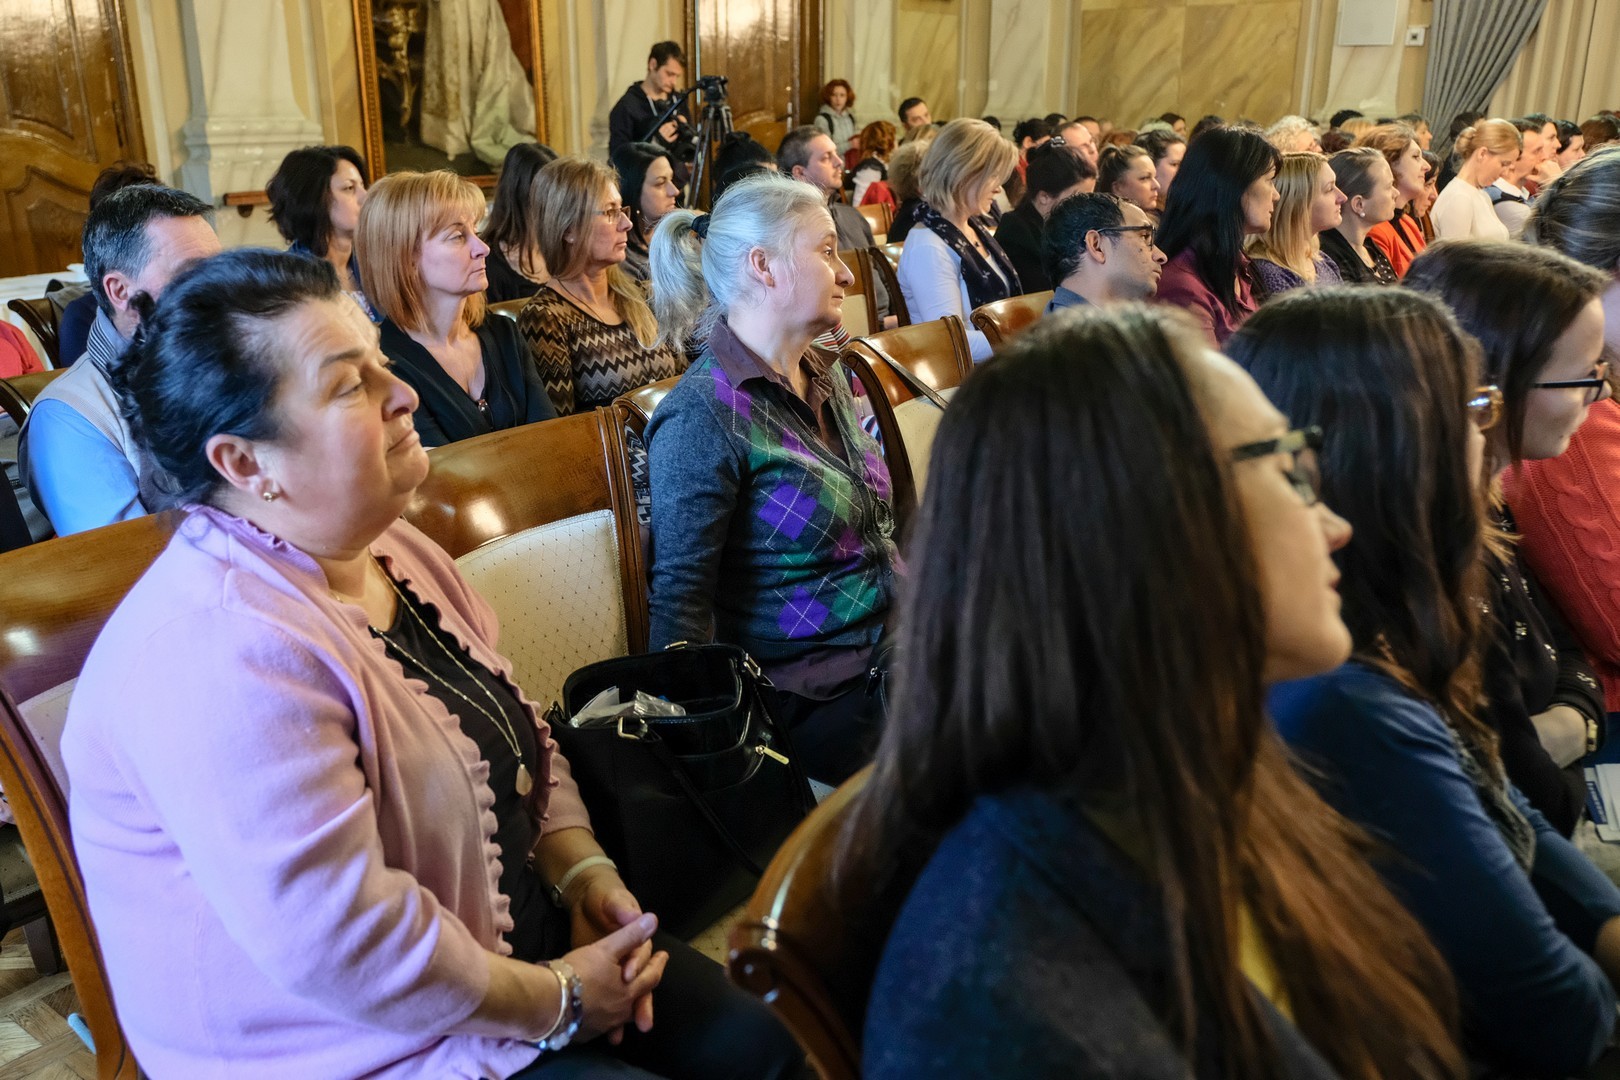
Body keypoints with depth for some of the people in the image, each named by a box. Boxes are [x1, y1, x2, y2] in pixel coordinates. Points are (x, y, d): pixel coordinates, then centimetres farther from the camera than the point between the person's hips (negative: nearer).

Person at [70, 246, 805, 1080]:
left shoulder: (388, 548, 2)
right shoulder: (226, 656, -29)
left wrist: (584, 867, -4)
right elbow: (346, 945, -30)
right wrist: (560, 1002, -18)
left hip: (524, 936, 8)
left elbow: (517, 733, 11)